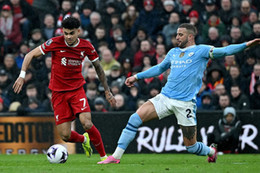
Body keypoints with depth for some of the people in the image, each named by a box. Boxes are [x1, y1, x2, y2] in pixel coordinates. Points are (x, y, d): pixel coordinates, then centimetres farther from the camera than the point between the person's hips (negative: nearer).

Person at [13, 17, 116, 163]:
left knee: (87, 123, -23)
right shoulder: (55, 43, -12)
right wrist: (22, 75, -15)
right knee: (65, 135, -5)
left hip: (77, 90, 0)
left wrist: (107, 90, 12)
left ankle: (103, 155, -4)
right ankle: (84, 140, 30)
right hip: (58, 92, 0)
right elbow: (31, 55, -4)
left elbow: (98, 67, 10)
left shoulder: (86, 46, -6)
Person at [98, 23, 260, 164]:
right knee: (135, 118, -14)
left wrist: (245, 45, -26)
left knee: (191, 147, -1)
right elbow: (160, 68, 32)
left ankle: (211, 151, 35)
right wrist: (137, 77, 32)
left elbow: (223, 51, -12)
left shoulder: (201, 51, -1)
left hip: (185, 103, -5)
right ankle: (116, 156, -9)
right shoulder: (173, 52, 16)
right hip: (164, 98, 5)